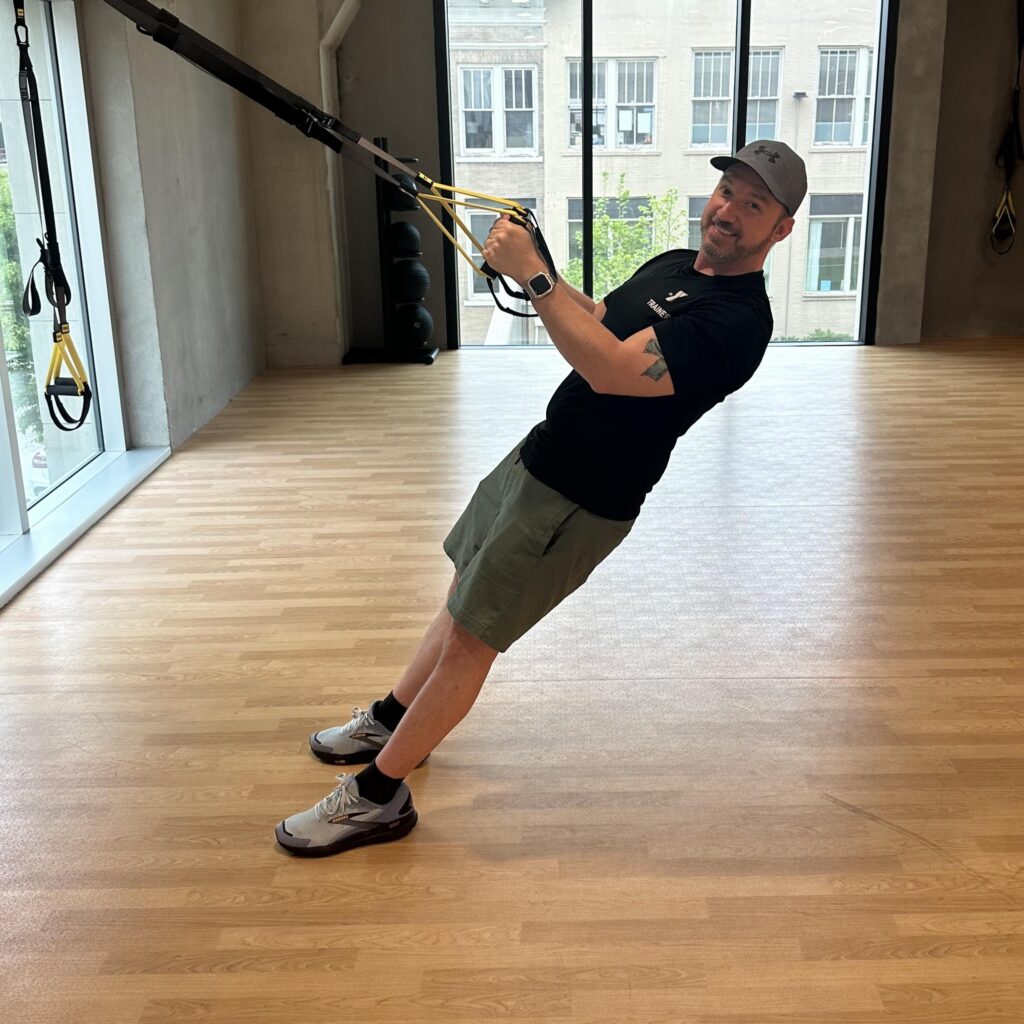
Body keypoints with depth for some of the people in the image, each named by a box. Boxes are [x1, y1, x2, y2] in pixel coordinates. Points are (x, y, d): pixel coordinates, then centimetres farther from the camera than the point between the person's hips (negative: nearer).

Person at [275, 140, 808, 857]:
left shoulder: (736, 321, -23)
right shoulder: (673, 266, 8)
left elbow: (611, 369, -34)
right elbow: (597, 318, 21)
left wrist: (531, 274, -31)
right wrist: (534, 268, 4)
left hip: (580, 502, -9)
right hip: (537, 455, 9)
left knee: (468, 637, -3)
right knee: (465, 595, 21)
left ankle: (377, 797, 13)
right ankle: (390, 722, 42)